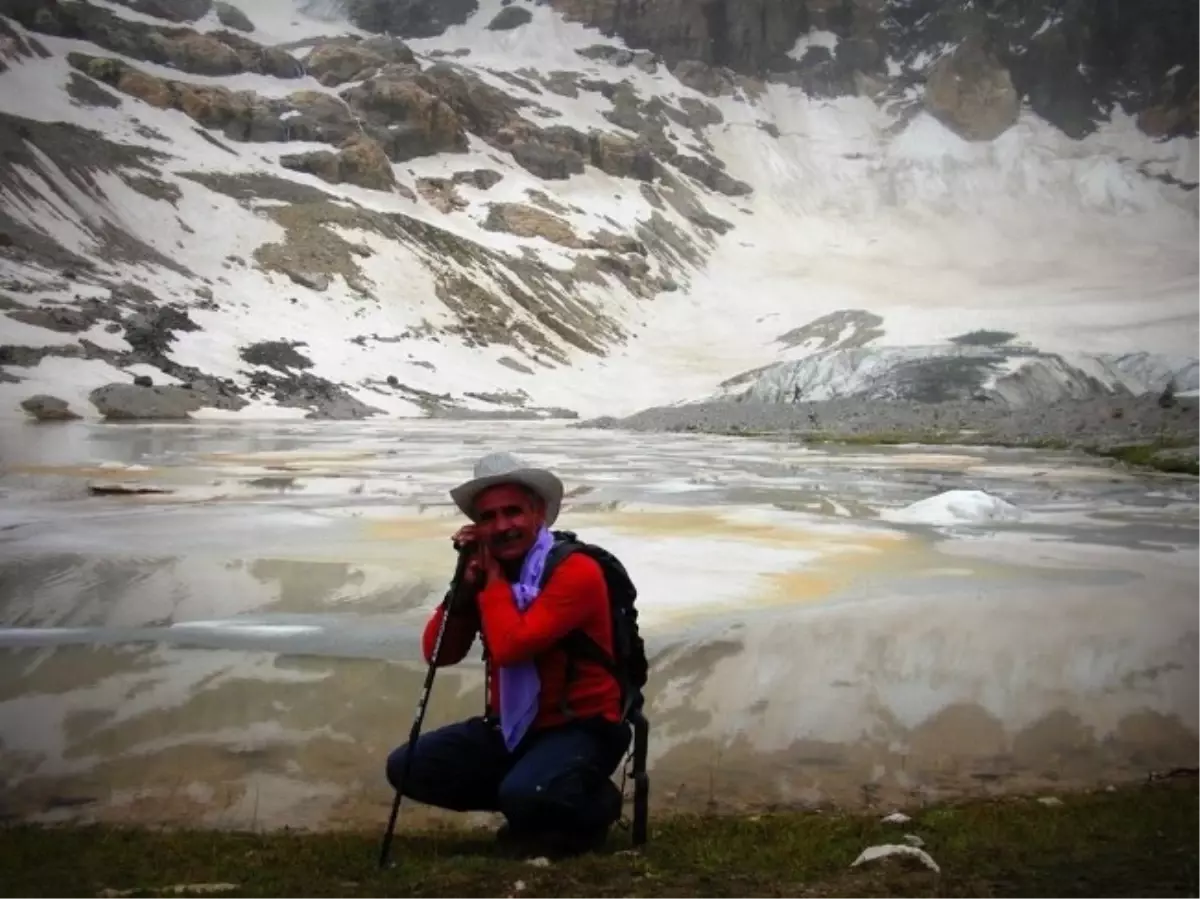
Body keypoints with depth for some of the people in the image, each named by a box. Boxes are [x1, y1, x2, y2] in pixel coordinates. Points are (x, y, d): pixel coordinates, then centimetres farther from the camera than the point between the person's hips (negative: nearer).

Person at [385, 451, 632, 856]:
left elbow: (510, 646, -30)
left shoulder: (576, 572, -20)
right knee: (406, 767, -5)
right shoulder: (487, 572, 3)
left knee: (525, 794, -35)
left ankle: (595, 805, 1)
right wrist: (467, 583, -15)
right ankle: (528, 806, 11)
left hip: (579, 729, -7)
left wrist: (494, 576, -15)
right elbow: (438, 654, -3)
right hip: (512, 728, 7)